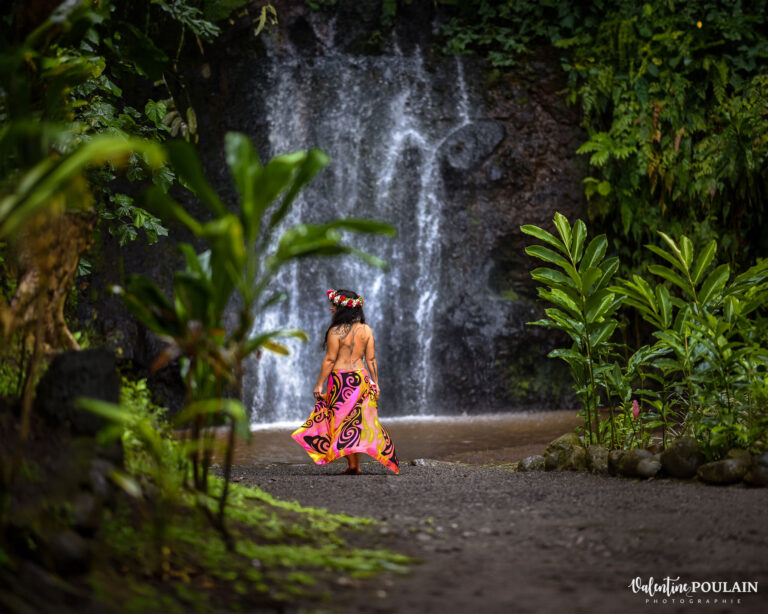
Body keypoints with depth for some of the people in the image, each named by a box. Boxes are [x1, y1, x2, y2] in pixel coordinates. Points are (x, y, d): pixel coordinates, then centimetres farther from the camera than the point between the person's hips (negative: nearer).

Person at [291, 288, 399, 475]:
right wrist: (375, 383, 10)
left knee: (341, 420, 2)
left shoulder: (336, 331, -9)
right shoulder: (366, 330, 5)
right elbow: (371, 359, 4)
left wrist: (319, 384, -5)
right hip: (361, 377, 5)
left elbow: (330, 360, -10)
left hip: (340, 379, -5)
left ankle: (352, 465, -4)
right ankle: (356, 464, 7)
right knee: (357, 421, 10)